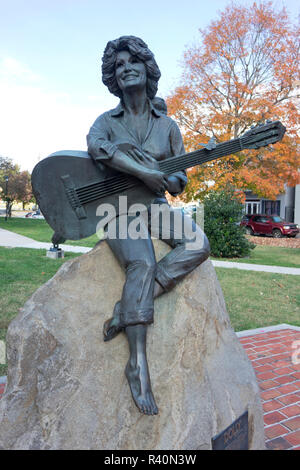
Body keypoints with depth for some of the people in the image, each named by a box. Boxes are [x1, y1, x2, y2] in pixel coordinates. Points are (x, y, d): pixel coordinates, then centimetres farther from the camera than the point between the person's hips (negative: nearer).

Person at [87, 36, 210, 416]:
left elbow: (178, 181, 11)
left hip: (155, 205, 4)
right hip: (118, 206, -3)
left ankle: (128, 309, -23)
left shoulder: (167, 125, 12)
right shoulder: (106, 121, 7)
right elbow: (96, 146, -20)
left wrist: (173, 181, -14)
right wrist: (145, 172, -28)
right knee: (142, 264, -30)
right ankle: (138, 364, -23)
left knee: (198, 245, -24)